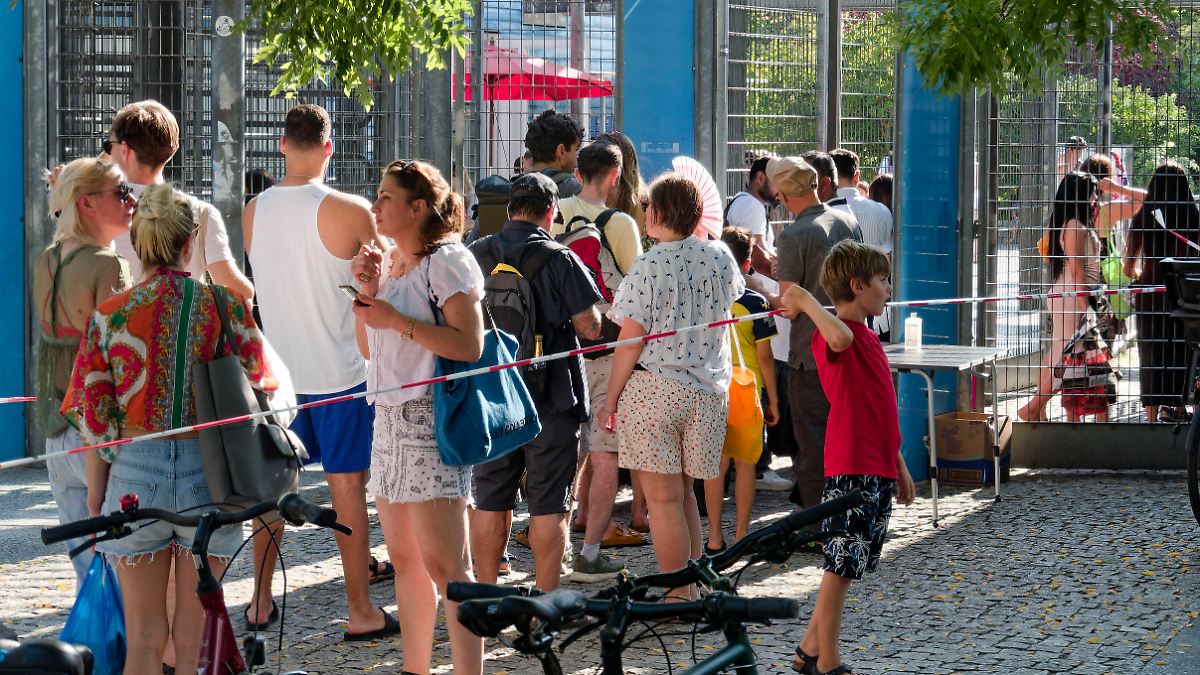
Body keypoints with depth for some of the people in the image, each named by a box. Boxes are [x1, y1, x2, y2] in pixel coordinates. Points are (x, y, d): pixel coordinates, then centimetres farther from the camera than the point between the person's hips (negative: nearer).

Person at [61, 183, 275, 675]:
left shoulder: (110, 315, -2)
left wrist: (95, 499, 11)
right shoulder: (225, 306, -4)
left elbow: (95, 419, 0)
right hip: (209, 471, 0)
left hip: (135, 474, 0)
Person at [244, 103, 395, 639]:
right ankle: (361, 613, 7)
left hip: (277, 369, 4)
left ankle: (261, 603, 19)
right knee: (347, 485, 2)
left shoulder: (253, 211, 0)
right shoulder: (351, 212, -15)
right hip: (338, 370, -4)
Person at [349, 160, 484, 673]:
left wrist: (397, 320, -17)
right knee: (405, 559, 11)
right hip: (390, 417, 9)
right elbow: (368, 347, 19)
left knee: (444, 564, -12)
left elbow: (470, 345, -18)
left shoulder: (446, 261, -9)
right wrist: (365, 292, 5)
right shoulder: (387, 262, 16)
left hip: (431, 419, -9)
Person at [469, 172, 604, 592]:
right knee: (549, 507, 2)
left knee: (490, 505, 12)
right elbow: (591, 328, -9)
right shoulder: (559, 259, -11)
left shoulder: (475, 255, 2)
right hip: (551, 399, -4)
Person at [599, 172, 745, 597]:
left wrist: (610, 400, -3)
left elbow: (631, 342, -12)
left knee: (663, 498, 0)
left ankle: (680, 598, 0)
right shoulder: (719, 257, 2)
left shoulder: (648, 266, -12)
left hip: (652, 389, -5)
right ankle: (690, 587, 21)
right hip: (707, 391, 5)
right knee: (684, 493, 18)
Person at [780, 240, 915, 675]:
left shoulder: (868, 337, 18)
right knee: (842, 565, -3)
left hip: (877, 470, 9)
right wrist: (806, 302, -23)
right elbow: (838, 336, -40)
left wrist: (898, 466, 23)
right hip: (851, 469, -9)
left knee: (849, 564, 15)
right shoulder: (834, 335, -12)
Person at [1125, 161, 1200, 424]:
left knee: (1151, 356, 9)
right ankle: (1177, 408, 23)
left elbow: (1128, 268, -4)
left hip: (1150, 295, 0)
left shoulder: (1142, 220, -7)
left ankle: (1153, 414, 10)